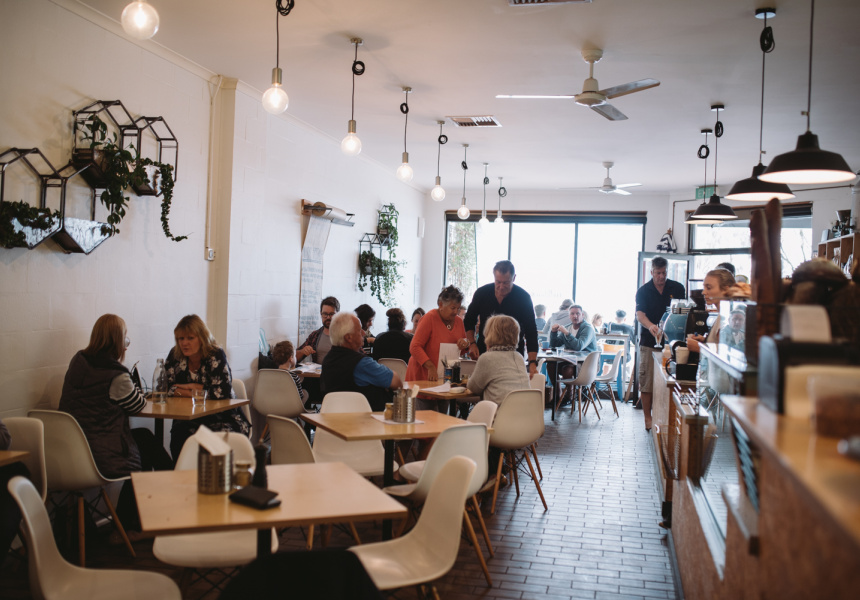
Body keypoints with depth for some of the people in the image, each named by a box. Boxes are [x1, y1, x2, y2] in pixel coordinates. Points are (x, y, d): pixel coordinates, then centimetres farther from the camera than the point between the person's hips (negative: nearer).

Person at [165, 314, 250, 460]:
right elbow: (166, 387, -2)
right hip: (189, 420, 3)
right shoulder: (175, 356, 0)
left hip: (222, 418, -3)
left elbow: (222, 392, -19)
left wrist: (194, 387, -10)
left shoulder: (216, 355, -12)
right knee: (179, 436, -25)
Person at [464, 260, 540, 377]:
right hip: (483, 354, 2)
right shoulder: (482, 293, -4)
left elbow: (531, 332, -13)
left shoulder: (523, 298, -10)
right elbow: (469, 321, 11)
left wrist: (532, 363, -23)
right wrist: (472, 343, -4)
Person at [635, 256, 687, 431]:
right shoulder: (643, 291, 1)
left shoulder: (677, 288, 6)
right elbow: (639, 315, -11)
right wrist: (650, 326, -32)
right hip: (649, 342, -1)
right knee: (647, 382, -1)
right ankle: (648, 417, 10)